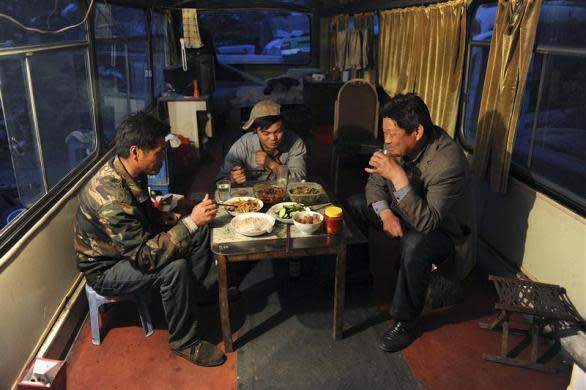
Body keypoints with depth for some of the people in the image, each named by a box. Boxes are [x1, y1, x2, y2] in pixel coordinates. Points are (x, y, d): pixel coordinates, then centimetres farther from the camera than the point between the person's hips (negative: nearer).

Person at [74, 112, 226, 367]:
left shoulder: (131, 172, -8)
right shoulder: (110, 198, -36)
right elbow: (146, 257, -36)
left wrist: (160, 216, -6)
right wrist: (190, 221, -35)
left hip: (133, 243, 9)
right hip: (105, 269, -8)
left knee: (201, 230, 1)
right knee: (175, 268, -33)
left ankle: (198, 291, 17)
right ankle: (184, 343, -12)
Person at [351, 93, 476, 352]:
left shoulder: (448, 162, -33)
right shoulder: (399, 145, -12)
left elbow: (426, 221, -37)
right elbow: (375, 183, -1)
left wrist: (398, 176, -43)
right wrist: (385, 213, -20)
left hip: (444, 232, -7)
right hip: (404, 215, 7)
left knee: (414, 243, -38)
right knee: (356, 206, 0)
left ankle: (406, 323, -16)